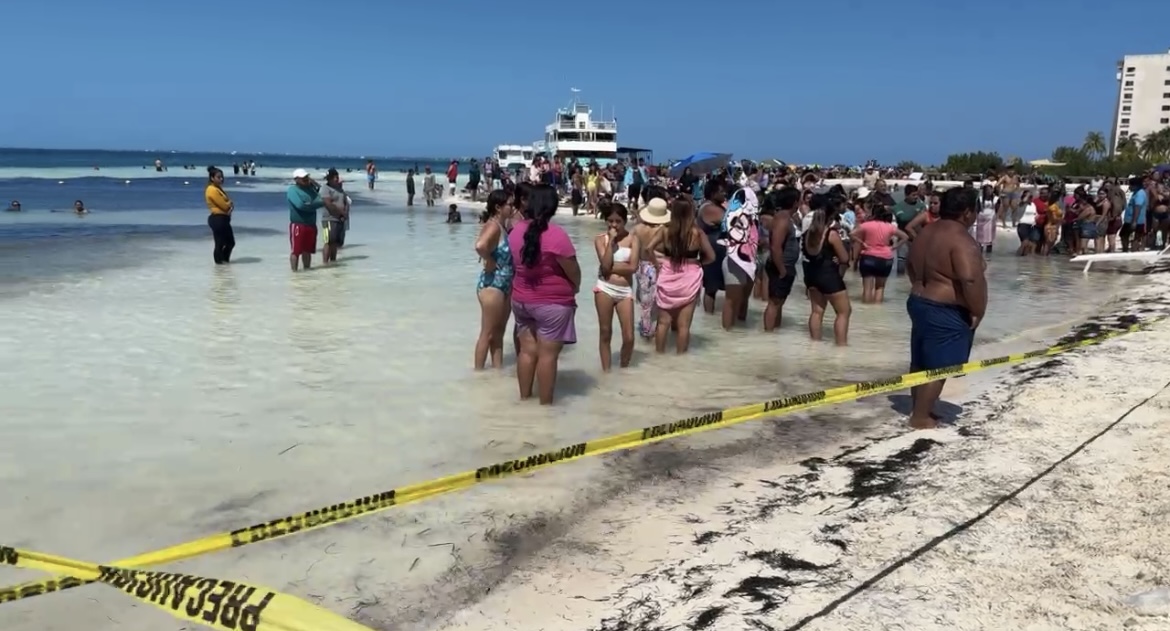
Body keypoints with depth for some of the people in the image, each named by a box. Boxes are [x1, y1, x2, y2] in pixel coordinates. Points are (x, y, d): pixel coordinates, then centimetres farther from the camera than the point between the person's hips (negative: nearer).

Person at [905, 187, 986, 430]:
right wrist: (977, 311, -18)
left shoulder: (926, 232, 9)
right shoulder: (961, 240, -21)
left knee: (921, 363, 17)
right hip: (946, 312, -10)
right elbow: (971, 280, -30)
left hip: (918, 303, 10)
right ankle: (921, 418, 6)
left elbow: (910, 266, 22)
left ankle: (920, 410, 28)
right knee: (936, 367, 0)